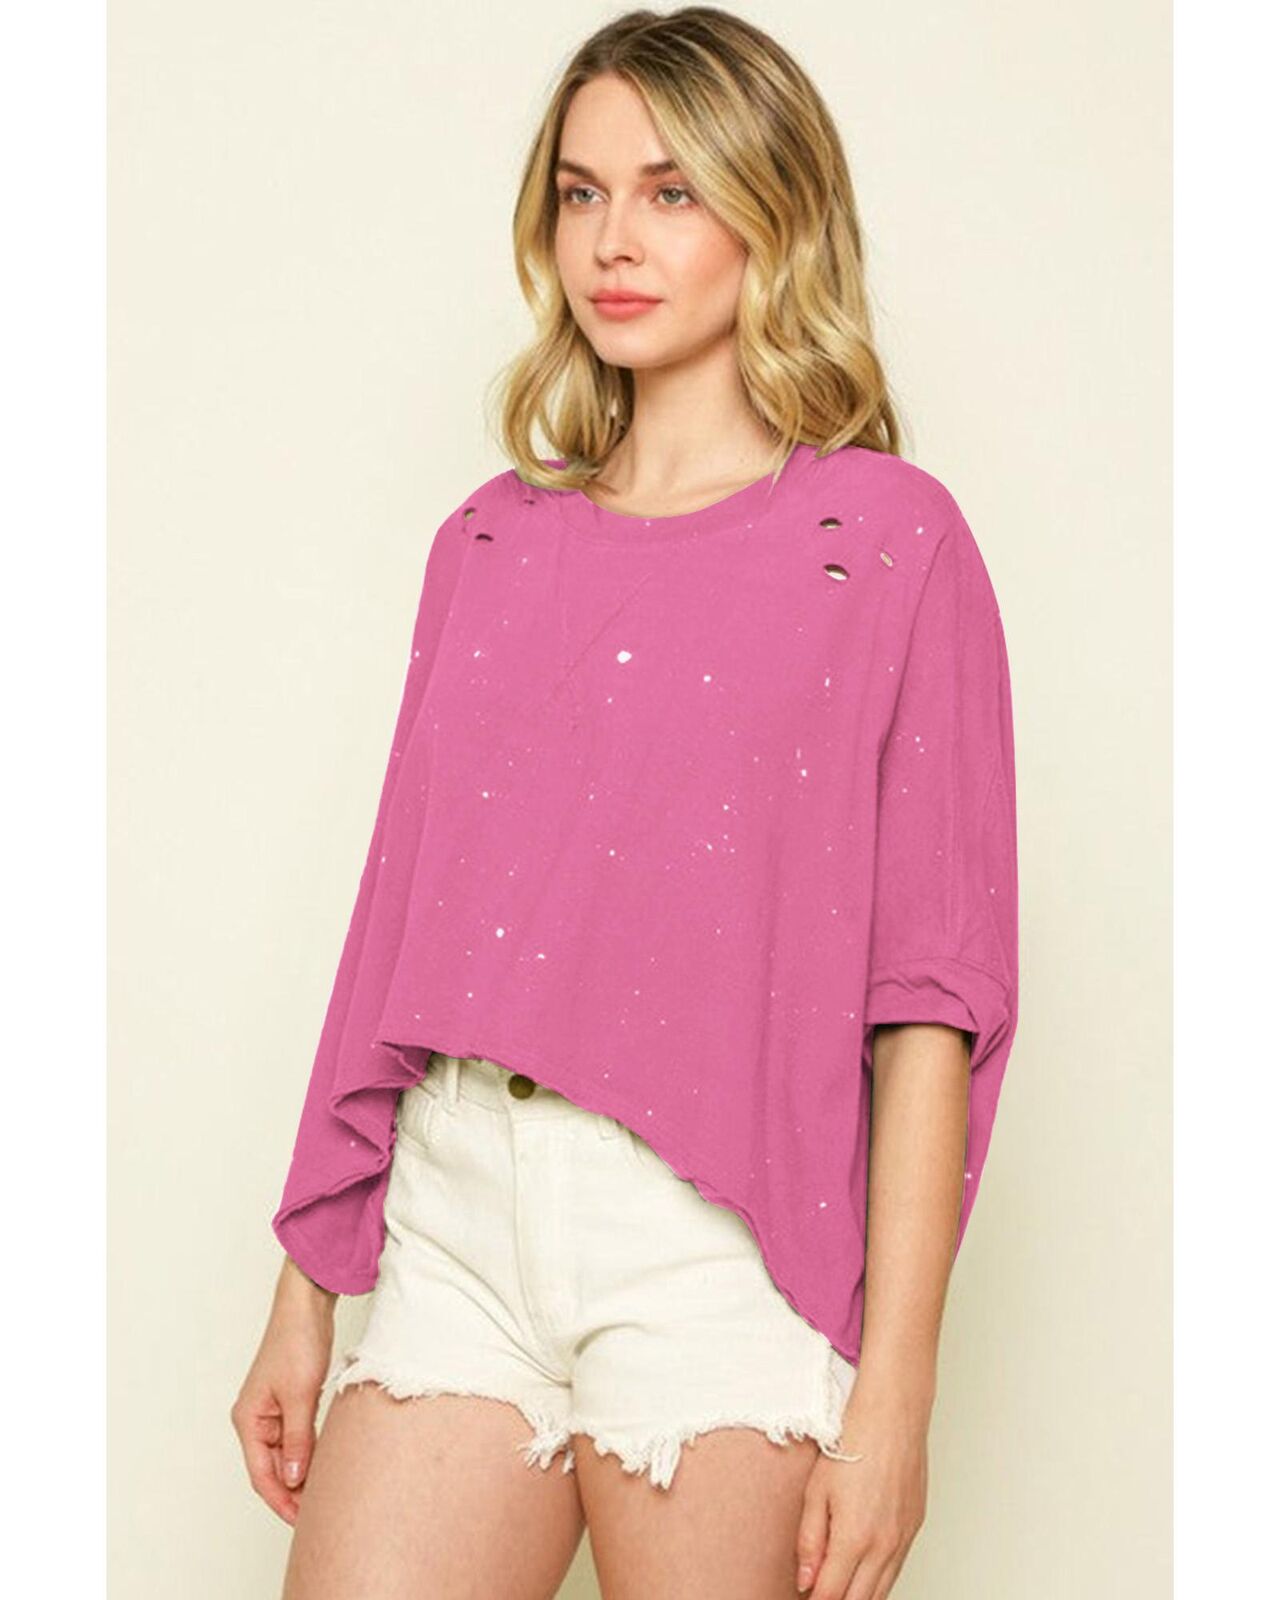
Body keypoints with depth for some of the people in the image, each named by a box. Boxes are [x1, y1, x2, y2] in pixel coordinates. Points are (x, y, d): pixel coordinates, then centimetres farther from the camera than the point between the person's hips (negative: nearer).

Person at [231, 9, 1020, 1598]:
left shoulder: (886, 539, -1)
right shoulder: (492, 540, 13)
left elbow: (932, 996, -6)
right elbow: (398, 921, 12)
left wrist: (892, 1397, -10)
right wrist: (303, 1295, 11)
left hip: (716, 1230, -4)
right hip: (458, 1211, 4)